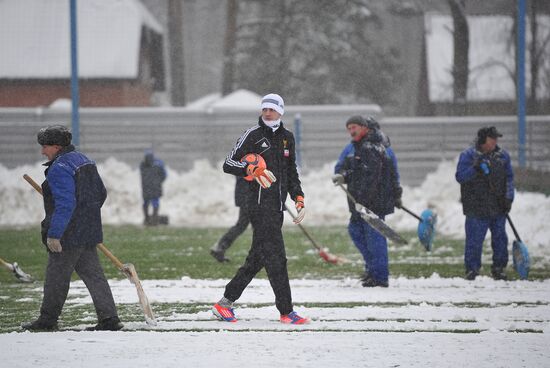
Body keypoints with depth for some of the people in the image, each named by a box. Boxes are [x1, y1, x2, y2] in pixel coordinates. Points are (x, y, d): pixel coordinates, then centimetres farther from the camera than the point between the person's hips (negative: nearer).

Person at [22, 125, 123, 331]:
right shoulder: (83, 160, 13)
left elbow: (65, 204, -26)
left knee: (56, 276, 3)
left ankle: (47, 320, 13)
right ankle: (109, 318, 2)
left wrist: (54, 234, -26)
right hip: (89, 230, 9)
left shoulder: (59, 168, -18)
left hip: (68, 234, -9)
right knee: (92, 274, 8)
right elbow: (101, 193, 20)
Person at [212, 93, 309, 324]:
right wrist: (252, 169, -22)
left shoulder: (287, 138, 17)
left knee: (258, 258, 8)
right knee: (275, 257, -10)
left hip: (277, 205, 7)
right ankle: (286, 312, -8)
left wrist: (299, 199, 16)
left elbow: (291, 172, 26)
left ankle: (225, 303, 15)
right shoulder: (253, 135, -3)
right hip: (260, 203, -7)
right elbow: (228, 164, -6)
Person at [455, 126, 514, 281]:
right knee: (474, 240, -4)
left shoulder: (502, 155, 10)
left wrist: (508, 198, 0)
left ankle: (499, 268, 17)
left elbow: (509, 178, 12)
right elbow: (460, 176, -6)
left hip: (498, 207, 4)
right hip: (476, 208, -4)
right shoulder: (468, 155, -2)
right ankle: (472, 269, 6)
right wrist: (475, 169, -22)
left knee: (500, 239, 7)